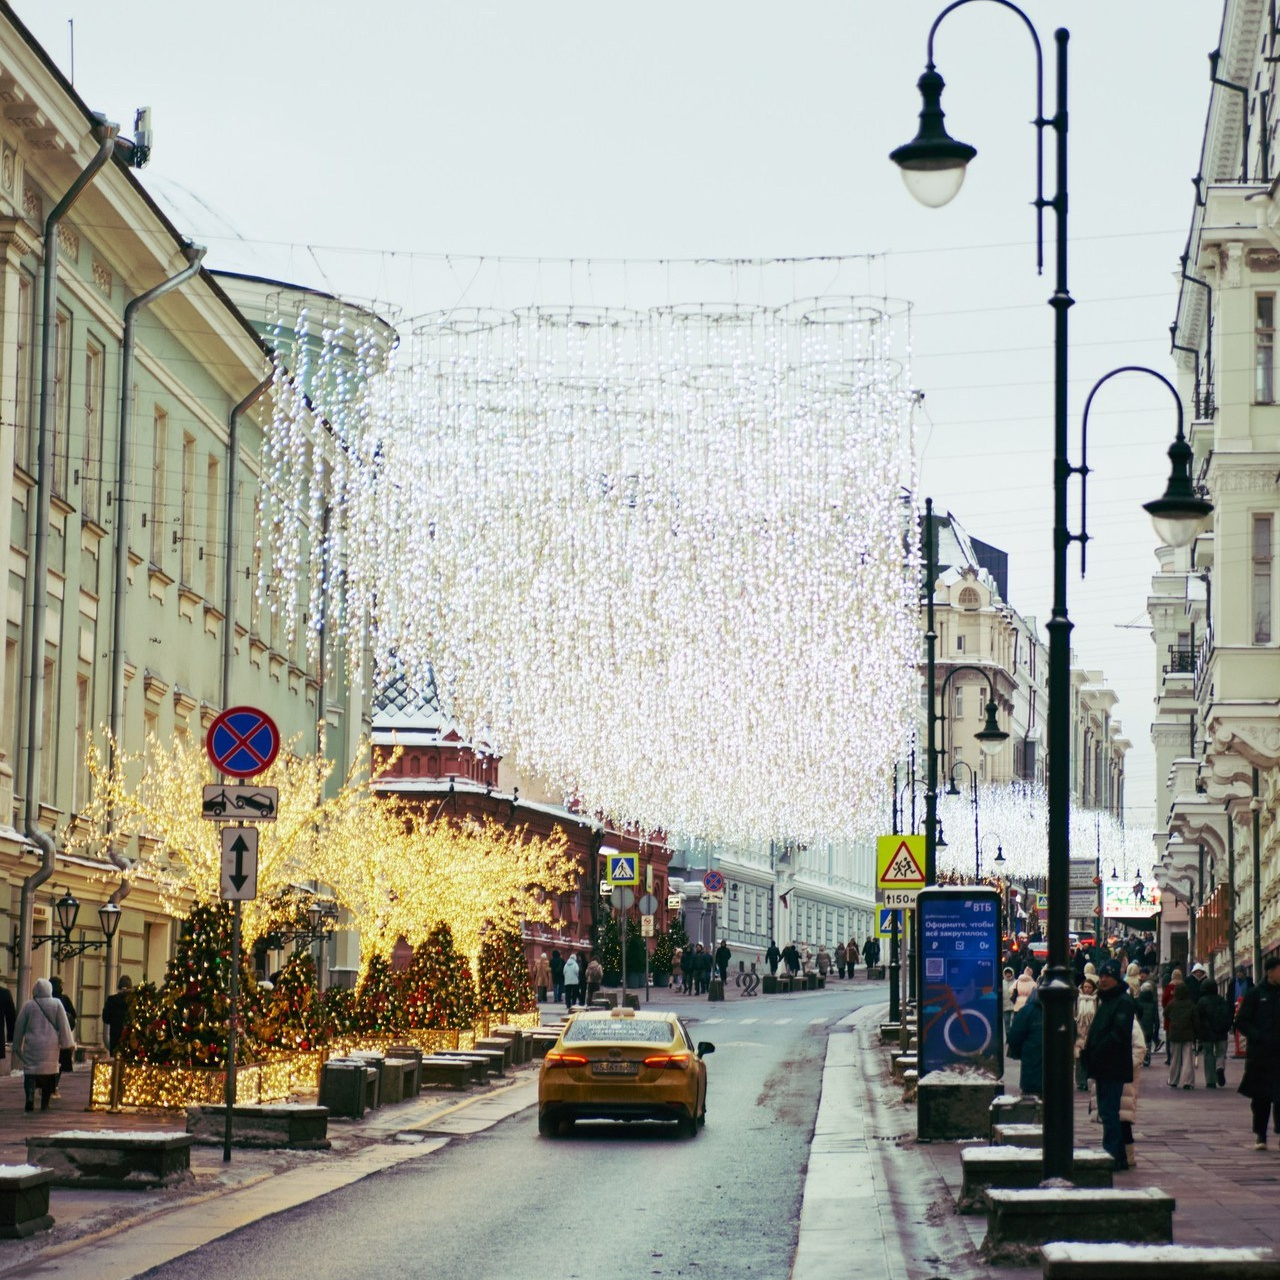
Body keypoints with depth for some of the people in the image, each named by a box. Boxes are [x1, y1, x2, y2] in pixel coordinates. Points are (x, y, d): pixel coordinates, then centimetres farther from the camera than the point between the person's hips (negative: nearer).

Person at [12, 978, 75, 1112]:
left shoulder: (28, 1005, 0)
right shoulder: (57, 1004, -1)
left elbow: (19, 1027, 6)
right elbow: (63, 1025, 1)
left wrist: (17, 1046, 16)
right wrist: (66, 1043, 9)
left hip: (32, 1045, -1)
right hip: (51, 1045, 1)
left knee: (30, 1071, -1)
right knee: (49, 1072, 9)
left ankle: (30, 1096, -25)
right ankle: (45, 1103, 9)